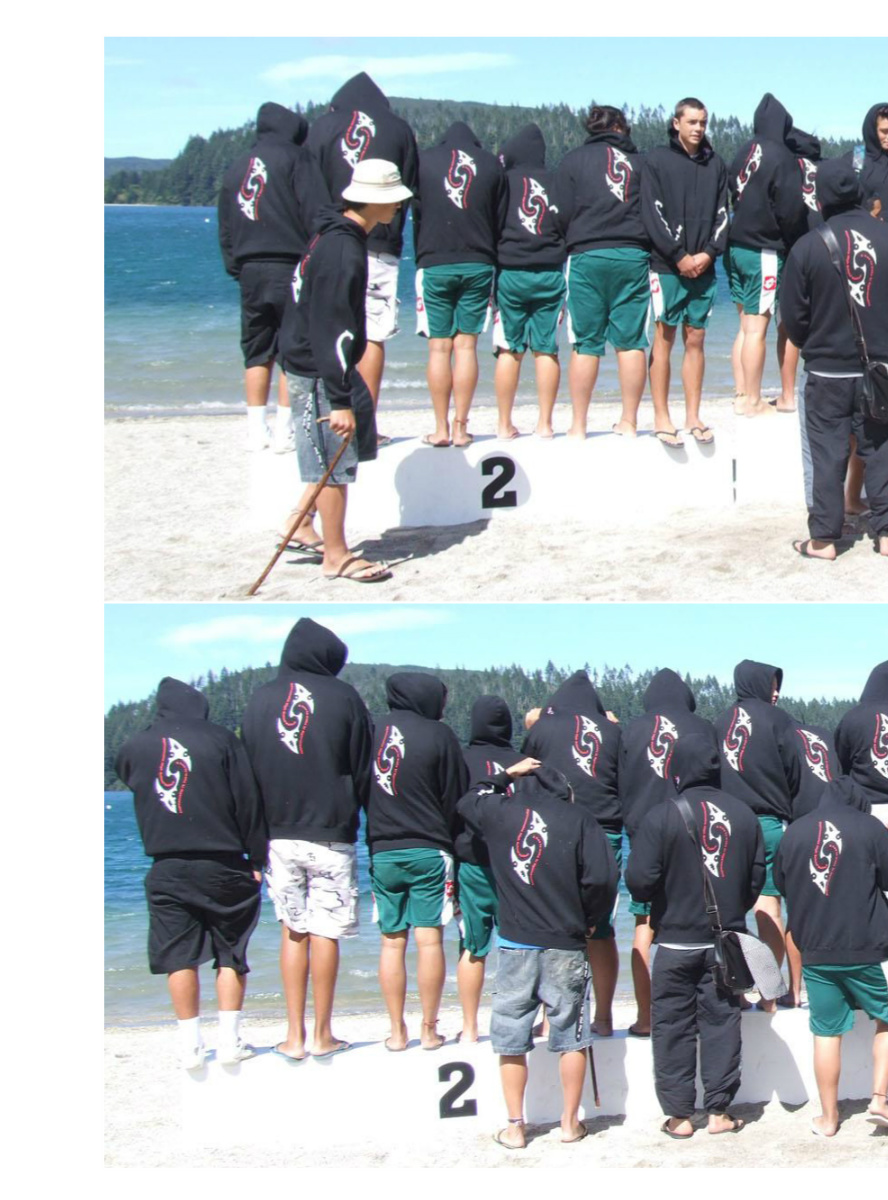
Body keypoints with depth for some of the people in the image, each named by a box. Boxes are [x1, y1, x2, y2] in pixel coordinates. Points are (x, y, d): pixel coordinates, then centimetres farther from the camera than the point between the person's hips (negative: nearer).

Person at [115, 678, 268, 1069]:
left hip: (166, 871, 1)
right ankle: (229, 1039, 2)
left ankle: (190, 1044, 2)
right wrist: (257, 857, 1)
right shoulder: (219, 739, -3)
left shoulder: (135, 746, 3)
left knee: (178, 956, 5)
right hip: (223, 866, -1)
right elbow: (248, 800, -4)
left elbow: (124, 774, 25)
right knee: (231, 954, 7)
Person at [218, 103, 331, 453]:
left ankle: (256, 429, 9)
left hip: (249, 270, 5)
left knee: (257, 351, 11)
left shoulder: (236, 167, 17)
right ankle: (285, 429, -7)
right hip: (291, 267, -5)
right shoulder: (296, 158, -2)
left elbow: (225, 227, 19)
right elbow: (317, 214, -10)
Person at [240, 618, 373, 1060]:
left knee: (292, 932, 10)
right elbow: (364, 771, -1)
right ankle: (322, 1035, 8)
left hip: (280, 835, 3)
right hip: (332, 836, -2)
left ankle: (294, 1036, 8)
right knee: (325, 934, 3)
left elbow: (248, 770, 8)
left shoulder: (259, 699, 3)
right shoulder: (343, 698, -5)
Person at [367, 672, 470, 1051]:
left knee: (392, 941, 6)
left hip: (382, 851, 3)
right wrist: (446, 842, 12)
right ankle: (429, 1030, 1)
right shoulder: (439, 735, -5)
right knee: (429, 940, 0)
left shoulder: (374, 731, 3)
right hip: (428, 851, -3)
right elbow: (455, 797, 0)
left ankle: (397, 1031, 7)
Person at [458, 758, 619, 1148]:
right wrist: (588, 921, 6)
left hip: (515, 943, 1)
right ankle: (570, 1123, 15)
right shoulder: (577, 817, -2)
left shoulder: (498, 811, 2)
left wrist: (505, 776, 32)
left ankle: (514, 1127, 11)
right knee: (571, 1037, 10)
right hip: (565, 947, -1)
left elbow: (467, 802, 26)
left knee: (511, 1039, 9)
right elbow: (602, 877, -8)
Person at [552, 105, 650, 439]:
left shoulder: (572, 160, 5)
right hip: (633, 257, 1)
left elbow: (563, 214, 1)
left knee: (585, 345, 1)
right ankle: (628, 423, 5)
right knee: (631, 343, 4)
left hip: (587, 256, -1)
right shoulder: (640, 161, 10)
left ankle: (578, 425, 3)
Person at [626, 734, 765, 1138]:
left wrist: (655, 904, 7)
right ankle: (719, 1110, 12)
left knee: (673, 1025, 6)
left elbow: (640, 880, -15)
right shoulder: (743, 815, 0)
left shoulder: (661, 817, -14)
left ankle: (679, 1114, 7)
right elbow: (757, 876, 6)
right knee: (721, 1021, 10)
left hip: (676, 941, -3)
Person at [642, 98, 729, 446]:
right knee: (665, 337, -2)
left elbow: (722, 213, 10)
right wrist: (680, 256, -11)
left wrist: (709, 253, -6)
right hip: (667, 265, -4)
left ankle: (693, 416, 9)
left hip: (703, 265, 4)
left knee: (696, 339, 5)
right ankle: (661, 417, 1)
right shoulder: (658, 161, 0)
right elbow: (653, 213, -6)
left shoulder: (715, 165, 12)